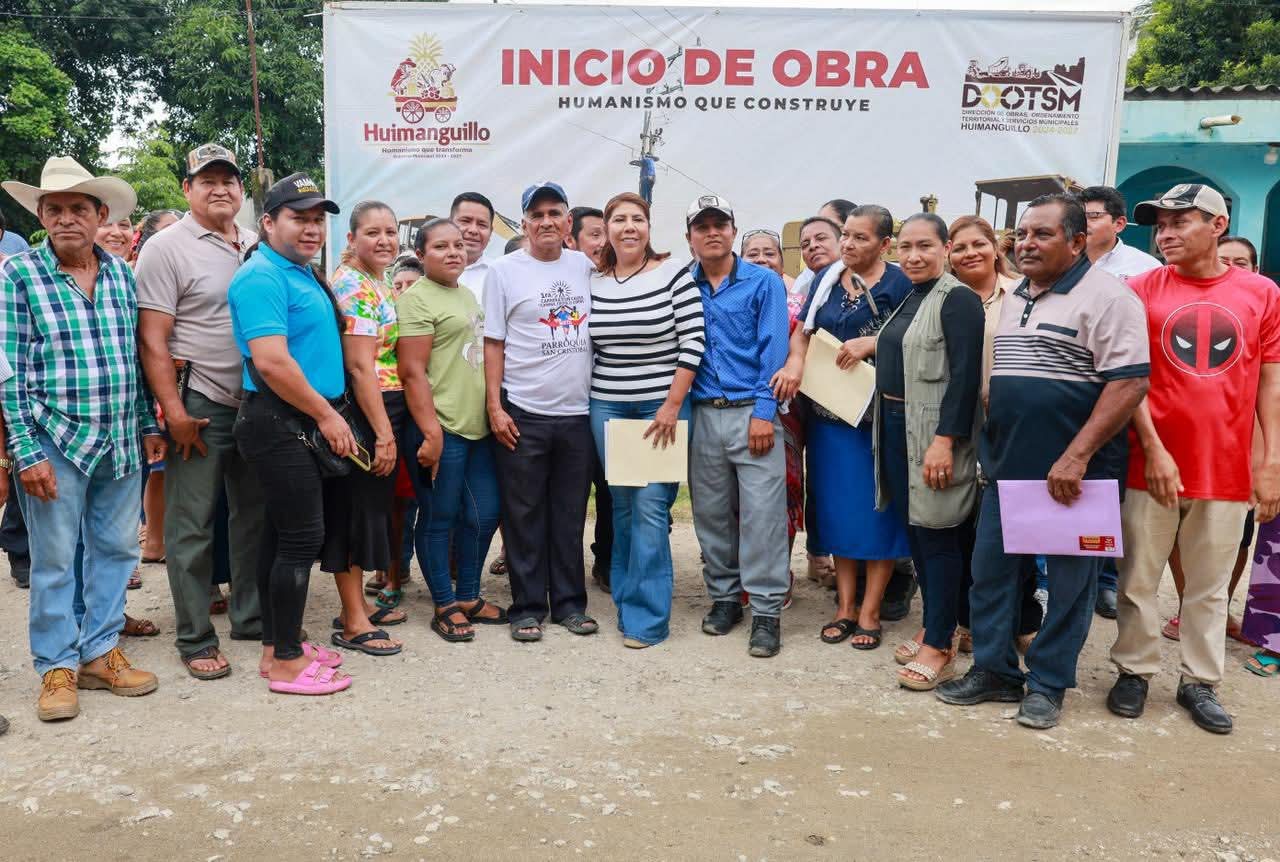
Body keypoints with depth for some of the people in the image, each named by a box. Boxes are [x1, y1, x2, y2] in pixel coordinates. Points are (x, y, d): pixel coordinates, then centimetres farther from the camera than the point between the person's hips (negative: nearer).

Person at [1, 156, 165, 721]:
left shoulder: (121, 273, 8)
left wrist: (148, 426, 11)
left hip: (121, 442, 5)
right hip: (55, 442, -4)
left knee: (117, 549, 11)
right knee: (54, 560, 5)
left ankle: (100, 652, 26)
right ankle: (58, 666, 19)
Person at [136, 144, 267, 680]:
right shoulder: (165, 248, -4)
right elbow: (152, 338, -9)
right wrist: (174, 410, -15)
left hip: (257, 403, 6)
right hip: (201, 407, -5)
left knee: (254, 515, 13)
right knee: (192, 526, 2)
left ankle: (251, 616, 27)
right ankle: (195, 639, 13)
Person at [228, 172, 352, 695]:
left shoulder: (303, 274, 17)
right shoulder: (262, 277, -14)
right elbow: (272, 362, -24)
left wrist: (328, 416, 18)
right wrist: (327, 416, -16)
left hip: (304, 425, 10)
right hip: (281, 424, -10)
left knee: (282, 535, 14)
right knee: (302, 538, -6)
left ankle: (277, 645, 24)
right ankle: (287, 662, 4)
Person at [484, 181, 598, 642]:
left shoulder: (585, 266, 8)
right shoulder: (504, 271, -1)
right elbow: (493, 344, -1)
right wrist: (494, 407, -8)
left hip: (577, 412, 3)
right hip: (523, 414, -3)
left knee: (570, 516, 11)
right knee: (524, 516, 4)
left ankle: (569, 602, 22)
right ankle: (527, 607, 15)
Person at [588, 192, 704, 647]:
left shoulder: (674, 274, -4)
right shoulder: (592, 283, 6)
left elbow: (692, 342, -8)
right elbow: (587, 347, 12)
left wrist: (672, 405, -12)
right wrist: (586, 400, 7)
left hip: (663, 404, -3)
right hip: (607, 406, 4)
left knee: (650, 506, -7)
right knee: (622, 506, 9)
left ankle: (646, 616, 1)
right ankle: (626, 599, 23)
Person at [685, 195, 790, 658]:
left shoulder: (764, 282, 2)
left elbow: (773, 351, -4)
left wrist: (764, 411, -12)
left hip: (751, 412, -3)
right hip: (703, 415, 4)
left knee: (761, 512, -6)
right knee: (711, 513, 10)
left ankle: (766, 610, 2)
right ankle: (724, 596, 25)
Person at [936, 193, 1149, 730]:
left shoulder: (1105, 297, -10)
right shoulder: (1014, 298, 14)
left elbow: (1129, 382, -17)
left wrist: (1076, 457, -22)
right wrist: (990, 444, 15)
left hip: (1072, 473, -7)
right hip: (1008, 467, 7)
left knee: (1068, 580, 6)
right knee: (991, 569, 11)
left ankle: (1047, 685, 19)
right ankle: (993, 671, 25)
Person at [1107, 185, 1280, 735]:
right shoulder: (1142, 290, -1)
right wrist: (1153, 450, -11)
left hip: (1228, 469, 1)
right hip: (1152, 463, -1)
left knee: (1210, 586, 11)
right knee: (1139, 580, 7)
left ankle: (1199, 682, 25)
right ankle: (1134, 671, 23)